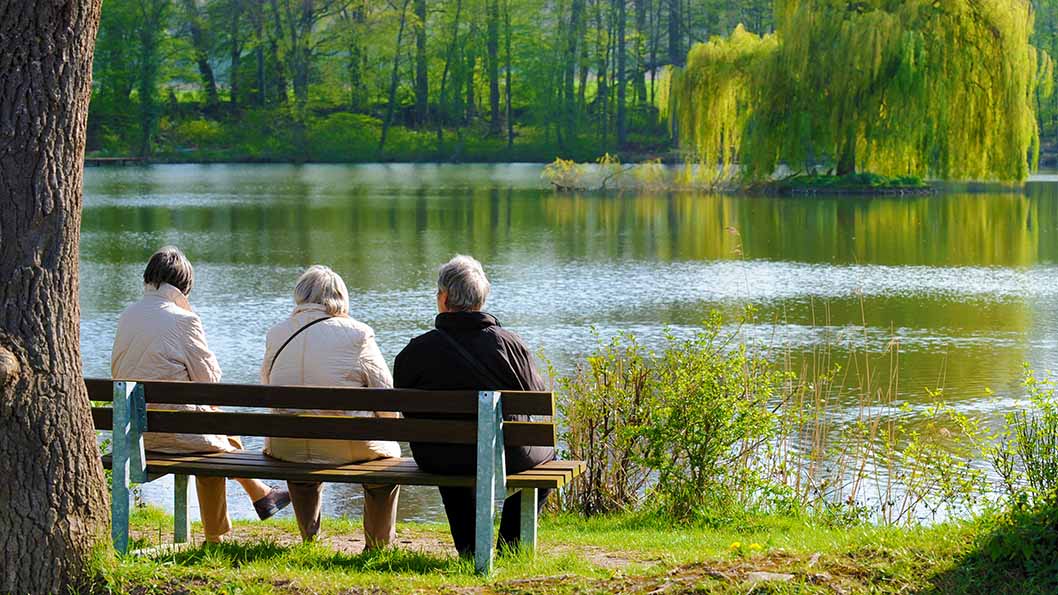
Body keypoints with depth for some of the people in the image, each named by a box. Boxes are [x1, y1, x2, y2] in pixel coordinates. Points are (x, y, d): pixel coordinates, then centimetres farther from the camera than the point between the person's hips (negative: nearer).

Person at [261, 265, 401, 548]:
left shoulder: (275, 335, 4)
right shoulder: (358, 334, -7)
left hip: (286, 449, 3)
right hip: (348, 449, -3)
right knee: (388, 451, 29)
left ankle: (309, 538, 44)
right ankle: (378, 548, 35)